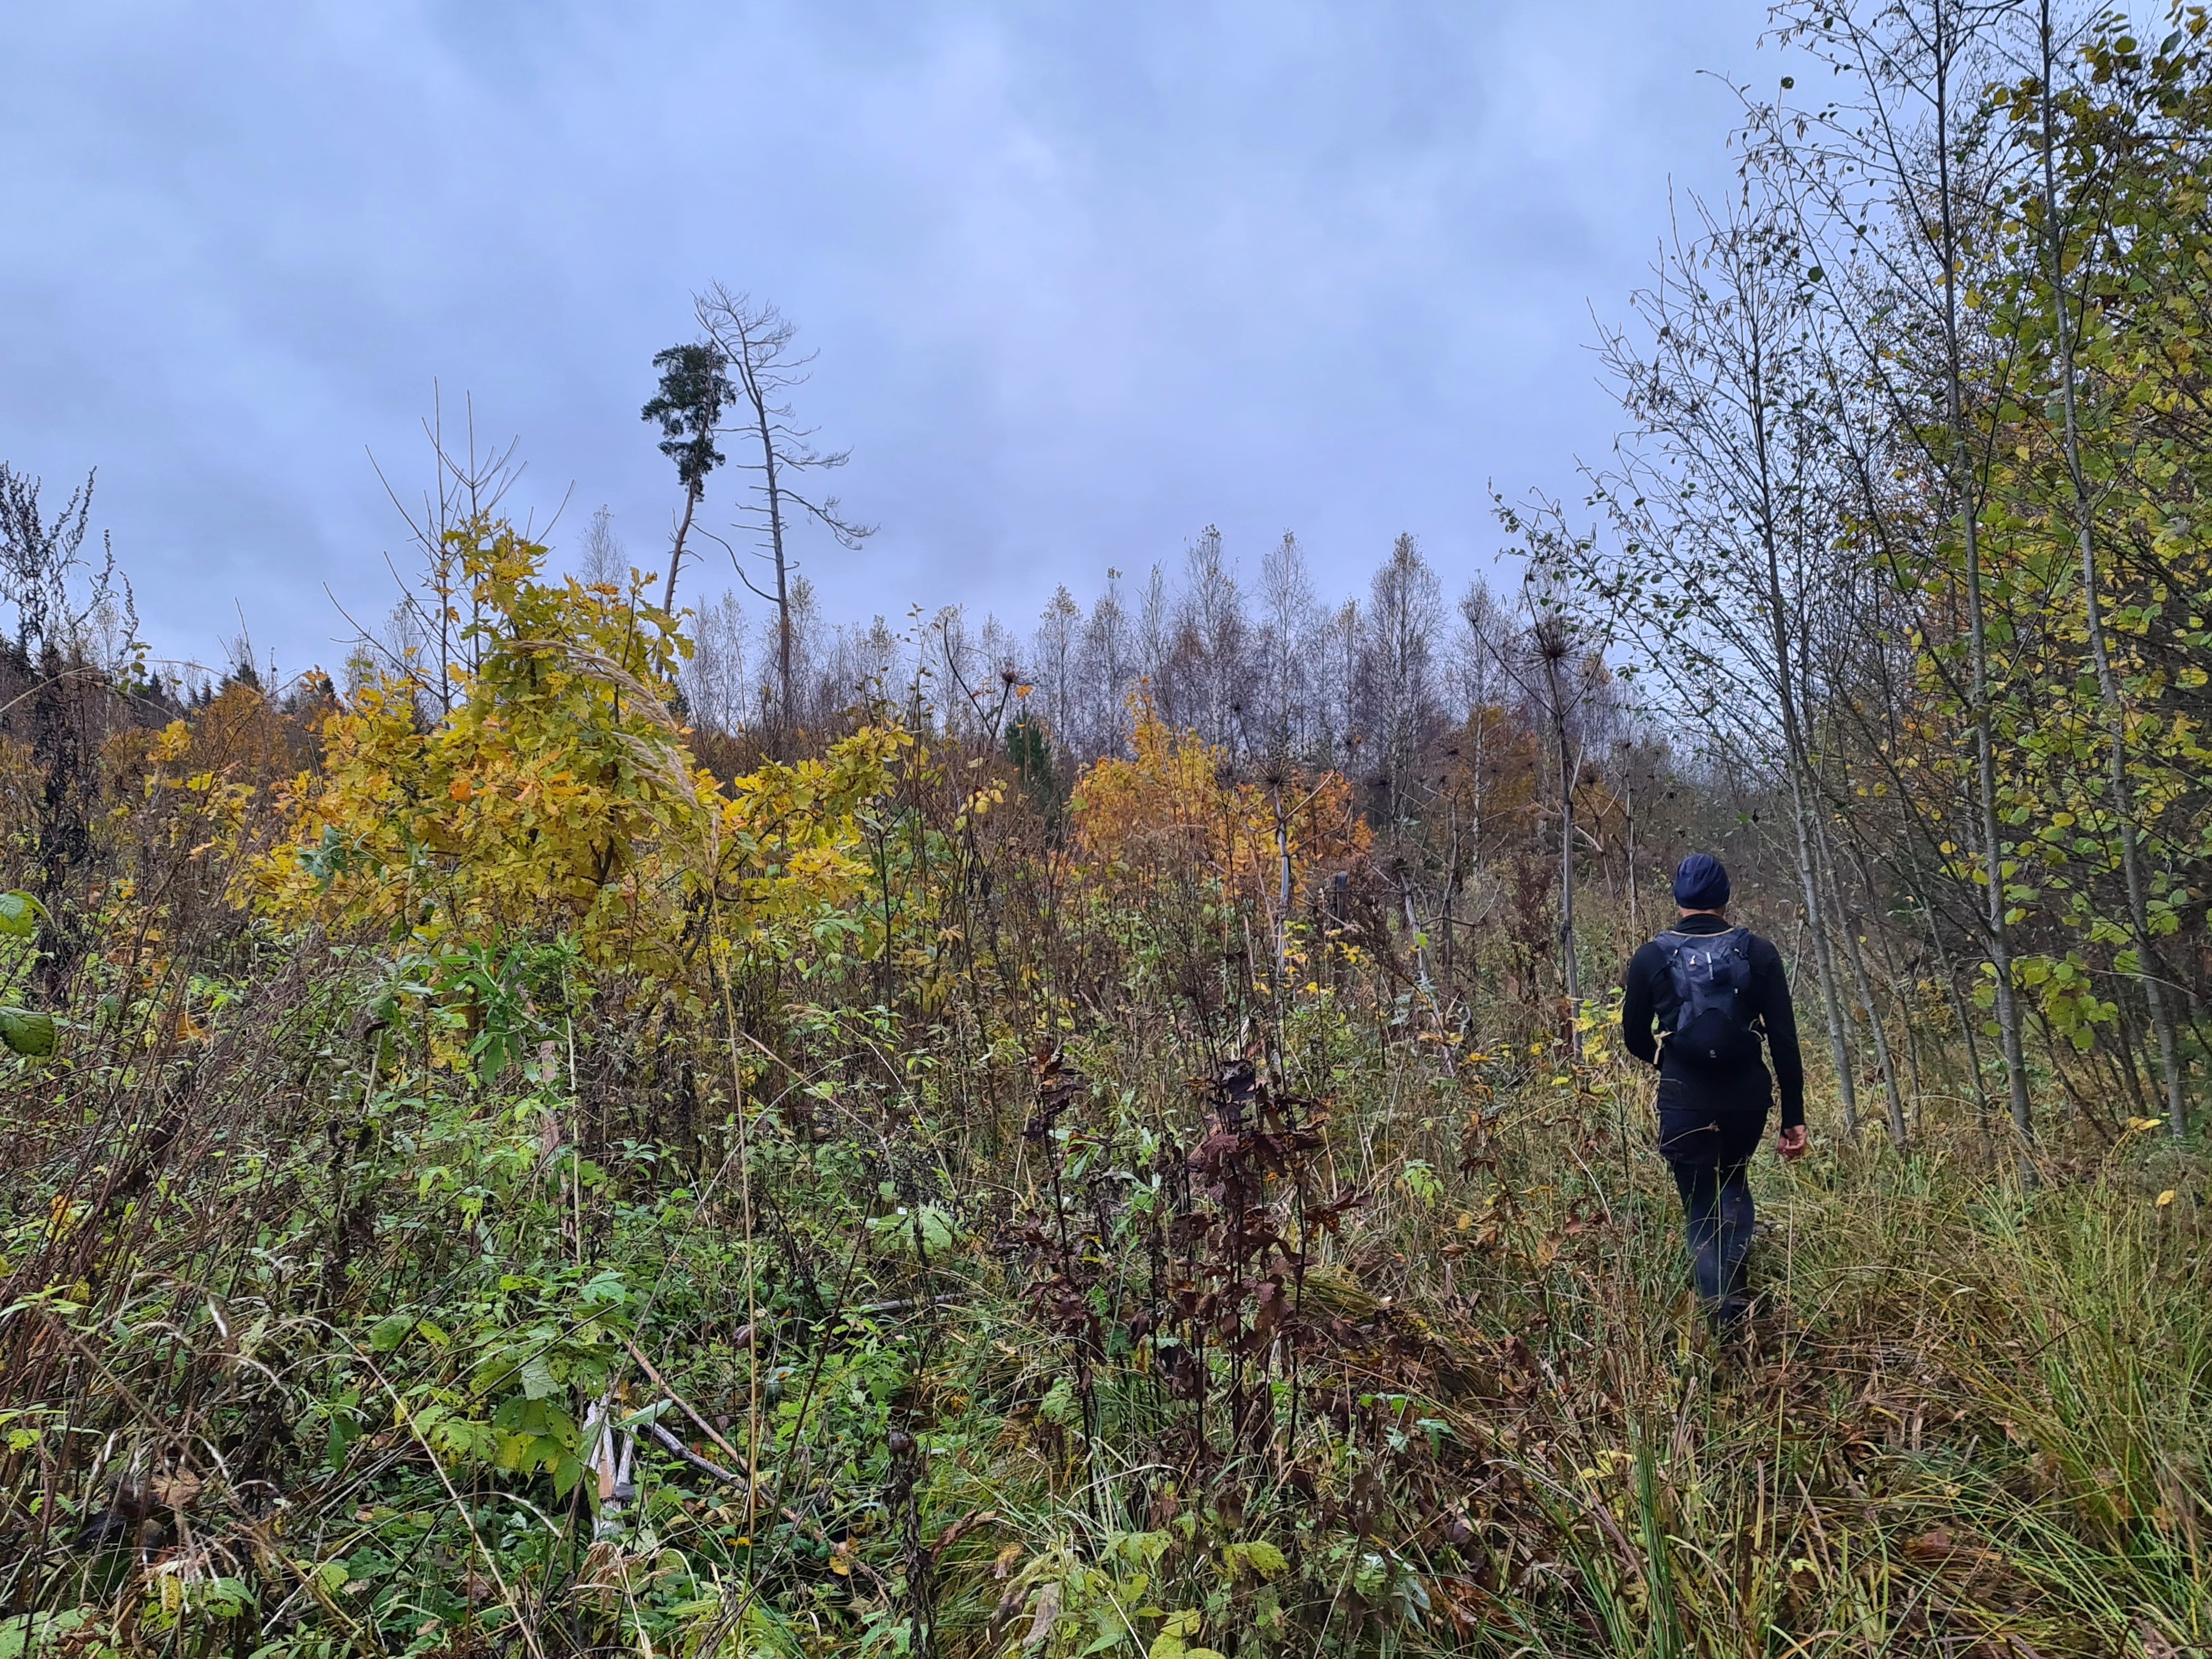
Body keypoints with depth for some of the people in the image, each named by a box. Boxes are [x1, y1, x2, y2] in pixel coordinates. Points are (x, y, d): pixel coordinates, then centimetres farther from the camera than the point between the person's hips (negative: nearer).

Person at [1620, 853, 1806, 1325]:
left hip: (1685, 1104, -2)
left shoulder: (1650, 959, -2)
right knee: (1733, 1183, 28)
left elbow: (1635, 1038, 7)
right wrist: (1794, 1118, 2)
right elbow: (1785, 1041, -3)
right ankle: (1736, 1280, 8)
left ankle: (1723, 1315, 2)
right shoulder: (1758, 954, -1)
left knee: (1701, 1211, 12)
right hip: (1748, 1099, 2)